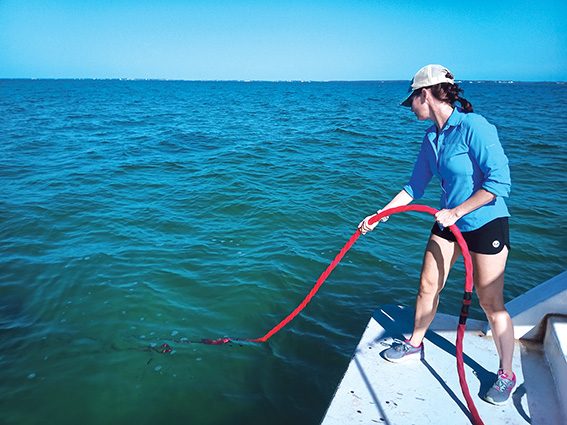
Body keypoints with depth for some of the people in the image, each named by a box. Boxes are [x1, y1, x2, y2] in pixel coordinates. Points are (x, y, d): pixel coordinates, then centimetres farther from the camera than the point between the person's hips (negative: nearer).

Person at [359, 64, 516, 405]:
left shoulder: (474, 126, -22)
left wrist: (456, 212, -22)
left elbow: (500, 182, -24)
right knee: (428, 286, 12)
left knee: (491, 302, 3)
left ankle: (507, 374, 24)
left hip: (486, 224, -7)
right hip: (449, 222, 7)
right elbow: (415, 187, 7)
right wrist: (378, 216, 4)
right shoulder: (432, 137, 3)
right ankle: (415, 345, 34)